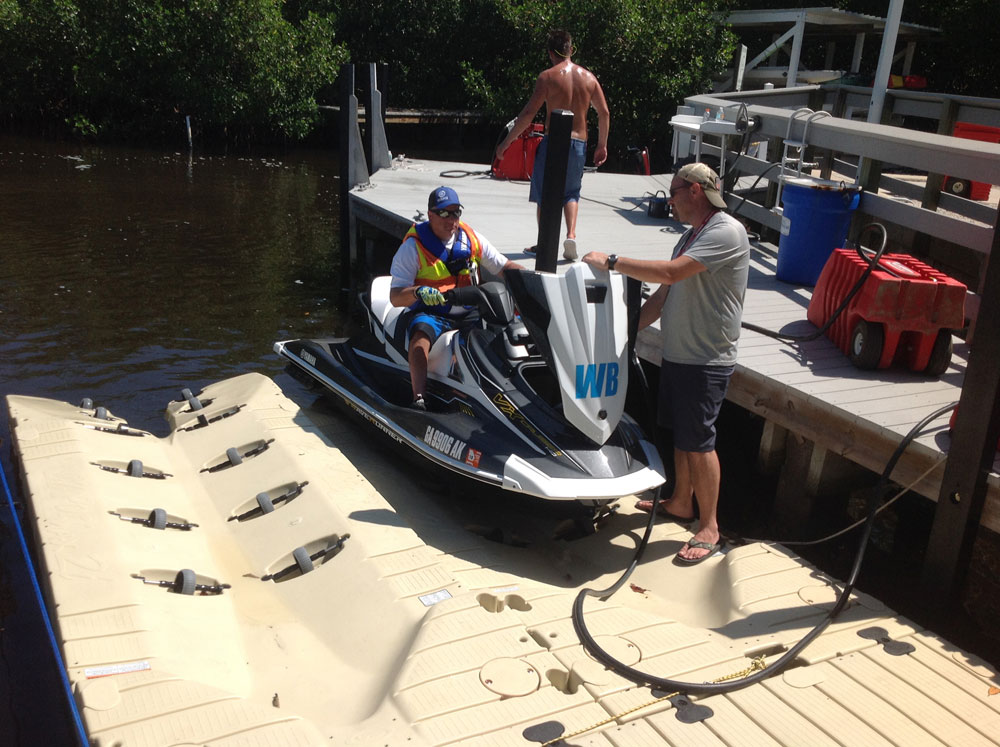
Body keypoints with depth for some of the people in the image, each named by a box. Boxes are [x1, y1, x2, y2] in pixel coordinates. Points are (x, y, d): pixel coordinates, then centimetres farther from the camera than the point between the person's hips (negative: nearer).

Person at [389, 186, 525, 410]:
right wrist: (418, 291, -32)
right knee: (420, 335, -37)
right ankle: (419, 398, -45)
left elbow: (504, 266, 13)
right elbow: (395, 297, -9)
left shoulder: (471, 238, 7)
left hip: (470, 310, 4)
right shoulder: (413, 247, -5)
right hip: (431, 312, -4)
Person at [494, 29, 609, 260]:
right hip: (578, 143, 4)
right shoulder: (589, 77, 7)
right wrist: (602, 145, 19)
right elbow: (604, 113, 8)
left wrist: (507, 141, -3)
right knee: (571, 193, 19)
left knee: (544, 194, 11)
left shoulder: (548, 76, -6)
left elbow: (528, 114, -10)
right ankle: (571, 235, -2)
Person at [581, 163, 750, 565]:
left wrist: (611, 261, -22)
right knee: (680, 433, 18)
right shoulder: (692, 235, 16)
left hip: (706, 361, -9)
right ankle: (680, 503, 35)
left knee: (698, 441, -4)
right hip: (676, 353, 9)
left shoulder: (726, 233, -17)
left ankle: (709, 528, 7)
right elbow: (664, 293, 17)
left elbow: (670, 273, -28)